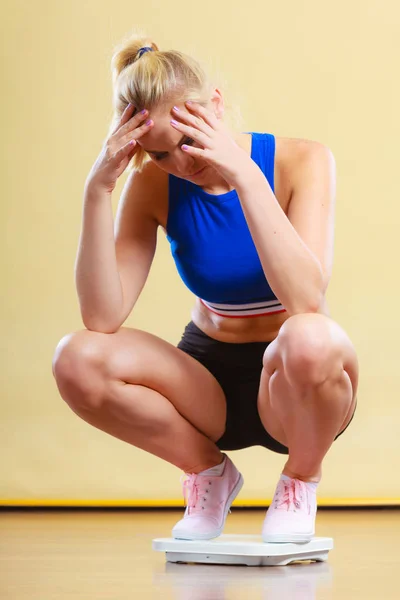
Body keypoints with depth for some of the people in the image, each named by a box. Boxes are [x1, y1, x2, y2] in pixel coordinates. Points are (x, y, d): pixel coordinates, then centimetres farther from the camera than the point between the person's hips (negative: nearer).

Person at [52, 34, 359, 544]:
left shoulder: (301, 162, -16)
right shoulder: (153, 186, -9)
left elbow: (306, 298, -32)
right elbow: (102, 318, -20)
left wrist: (245, 175, -35)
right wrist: (98, 189, -28)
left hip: (293, 390, -2)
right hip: (207, 379, 3)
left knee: (309, 339, -39)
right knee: (77, 360, -25)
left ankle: (301, 476, -5)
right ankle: (207, 469, 2)